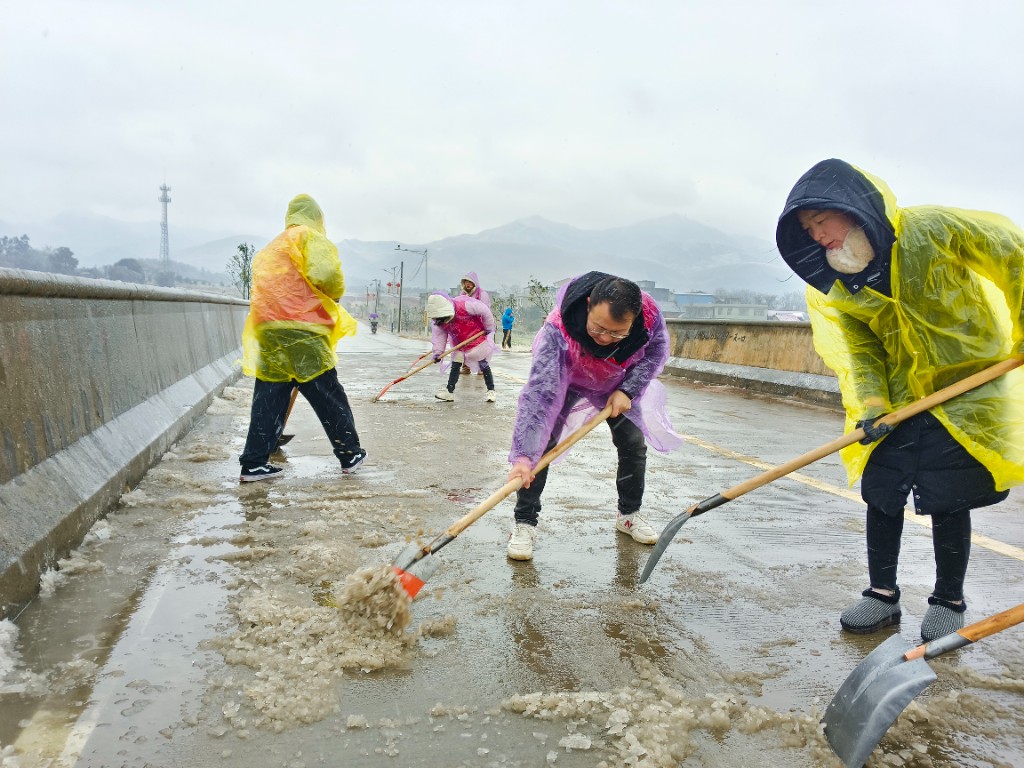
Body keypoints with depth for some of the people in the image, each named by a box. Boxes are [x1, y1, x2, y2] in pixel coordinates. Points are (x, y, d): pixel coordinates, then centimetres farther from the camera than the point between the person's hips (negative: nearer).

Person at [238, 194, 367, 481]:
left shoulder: (270, 248, 24)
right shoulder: (310, 237, 2)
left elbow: (270, 288, 20)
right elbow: (325, 274, -15)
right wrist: (335, 294, 5)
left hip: (266, 333, 7)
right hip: (301, 332, -6)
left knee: (268, 399, 9)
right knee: (329, 397, 3)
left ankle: (253, 463, 10)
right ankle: (350, 454, 13)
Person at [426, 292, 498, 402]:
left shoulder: (464, 305, -32)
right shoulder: (439, 321, -12)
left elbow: (484, 311, -24)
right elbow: (439, 335, -10)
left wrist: (489, 328, -15)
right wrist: (437, 352, -21)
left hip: (478, 338, -5)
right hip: (459, 344, 5)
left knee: (483, 364, -1)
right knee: (455, 365, -2)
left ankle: (491, 391, 8)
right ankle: (449, 391, 1)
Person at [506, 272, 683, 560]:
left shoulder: (649, 315, -36)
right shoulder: (558, 328, -46)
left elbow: (657, 350, -12)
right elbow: (539, 393, -50)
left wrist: (628, 390, -24)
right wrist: (523, 456, -56)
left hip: (618, 385, 3)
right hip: (566, 381, -3)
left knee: (634, 444, 2)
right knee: (539, 443, -18)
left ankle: (629, 515, 26)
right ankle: (524, 523, -4)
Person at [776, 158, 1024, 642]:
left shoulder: (931, 229, -19)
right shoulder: (833, 286, -4)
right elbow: (857, 349, -4)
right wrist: (870, 403, -18)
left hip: (969, 386, -4)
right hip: (900, 397, 5)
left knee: (948, 498, -3)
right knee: (881, 491, 3)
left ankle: (948, 602, 17)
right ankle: (883, 594, 19)